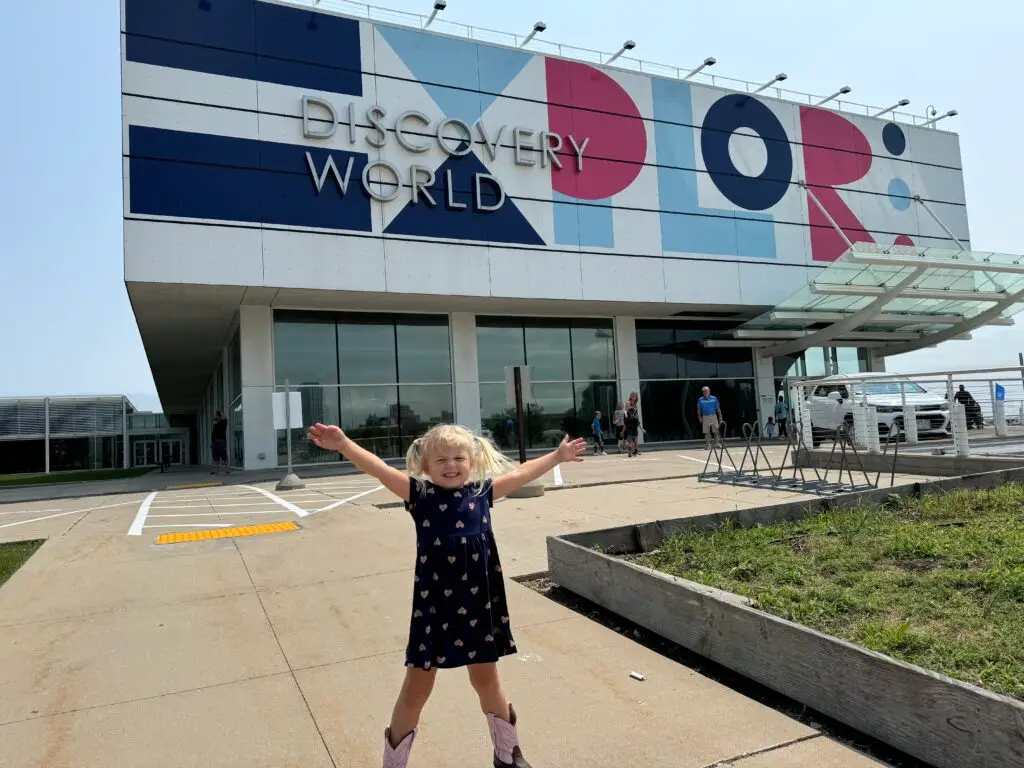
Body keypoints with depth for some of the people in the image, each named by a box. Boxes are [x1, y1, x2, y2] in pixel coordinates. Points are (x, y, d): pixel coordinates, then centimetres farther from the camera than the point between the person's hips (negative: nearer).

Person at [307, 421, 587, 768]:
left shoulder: (481, 492, 1)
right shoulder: (420, 494, -6)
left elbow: (521, 473, 12)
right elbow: (380, 470, -18)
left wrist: (558, 456, 19)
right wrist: (343, 444, -30)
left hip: (479, 602, 3)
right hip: (433, 604, -2)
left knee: (486, 678, 21)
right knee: (417, 686, 10)